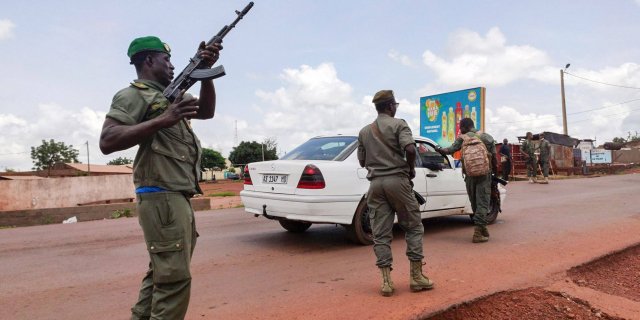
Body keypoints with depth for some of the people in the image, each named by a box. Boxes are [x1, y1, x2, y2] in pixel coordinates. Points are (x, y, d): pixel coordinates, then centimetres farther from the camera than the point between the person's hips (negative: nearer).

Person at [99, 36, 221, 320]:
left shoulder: (169, 94, 20)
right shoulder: (133, 95, -6)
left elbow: (206, 111, 19)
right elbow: (107, 142, -18)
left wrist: (205, 70, 6)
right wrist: (163, 120, -24)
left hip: (178, 198, 9)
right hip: (162, 198, -9)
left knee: (162, 274, 16)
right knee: (175, 277, -9)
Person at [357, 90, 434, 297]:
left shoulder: (364, 132, 13)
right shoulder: (398, 124, -1)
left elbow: (362, 161, 15)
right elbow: (410, 149, -17)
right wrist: (411, 169, -1)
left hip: (375, 183, 4)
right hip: (397, 180, -4)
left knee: (381, 234, 4)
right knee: (414, 227, 9)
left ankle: (386, 281, 2)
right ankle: (416, 276, 10)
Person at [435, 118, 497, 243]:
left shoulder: (462, 138, 3)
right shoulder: (488, 137, 7)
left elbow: (450, 150, -3)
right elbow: (494, 158, 5)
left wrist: (439, 150, 15)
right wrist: (495, 171, 17)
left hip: (470, 174, 1)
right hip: (485, 173, 0)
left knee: (474, 202, 15)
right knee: (482, 202, -2)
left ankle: (482, 228, 25)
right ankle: (478, 232, -10)